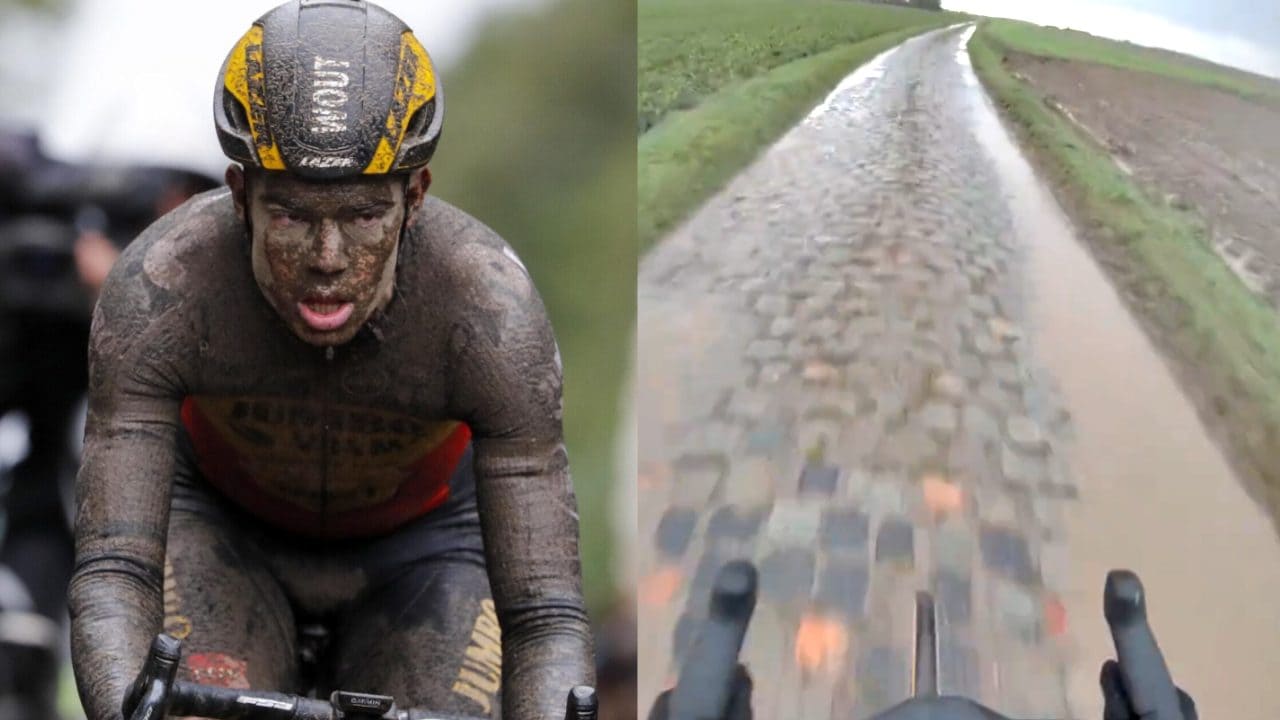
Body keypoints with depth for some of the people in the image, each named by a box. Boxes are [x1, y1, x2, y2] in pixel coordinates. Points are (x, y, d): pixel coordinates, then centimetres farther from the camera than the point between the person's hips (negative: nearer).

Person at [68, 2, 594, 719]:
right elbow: (112, 575, -37)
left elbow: (547, 616, -35)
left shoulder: (493, 308, -36)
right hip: (221, 522, 0)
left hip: (420, 538, 1)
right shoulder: (159, 289, -35)